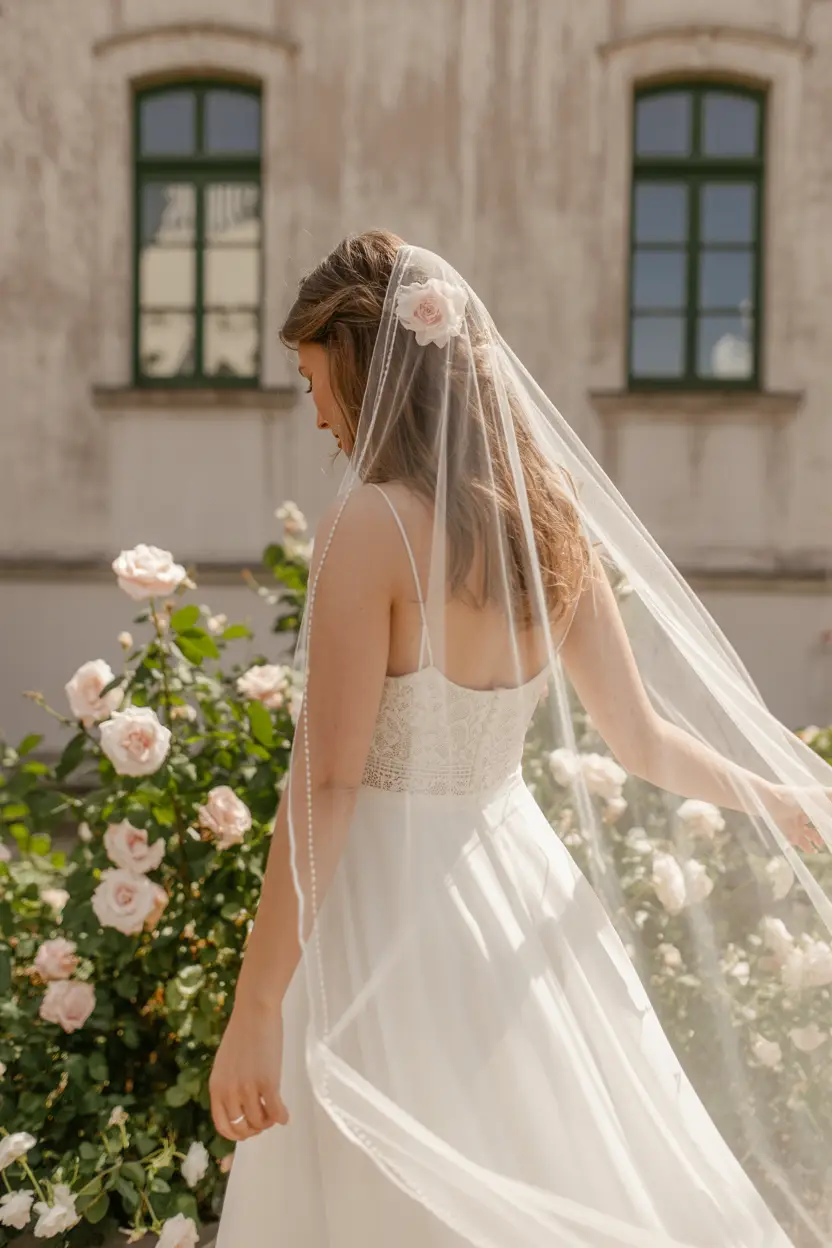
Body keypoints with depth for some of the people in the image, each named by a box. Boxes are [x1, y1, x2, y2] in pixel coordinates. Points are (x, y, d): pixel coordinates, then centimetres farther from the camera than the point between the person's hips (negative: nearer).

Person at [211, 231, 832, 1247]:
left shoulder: (373, 523, -18)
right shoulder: (551, 518, 2)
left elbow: (328, 782, -21)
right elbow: (642, 737, 7)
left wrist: (256, 1009, -16)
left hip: (394, 908, -7)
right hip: (518, 888, 7)